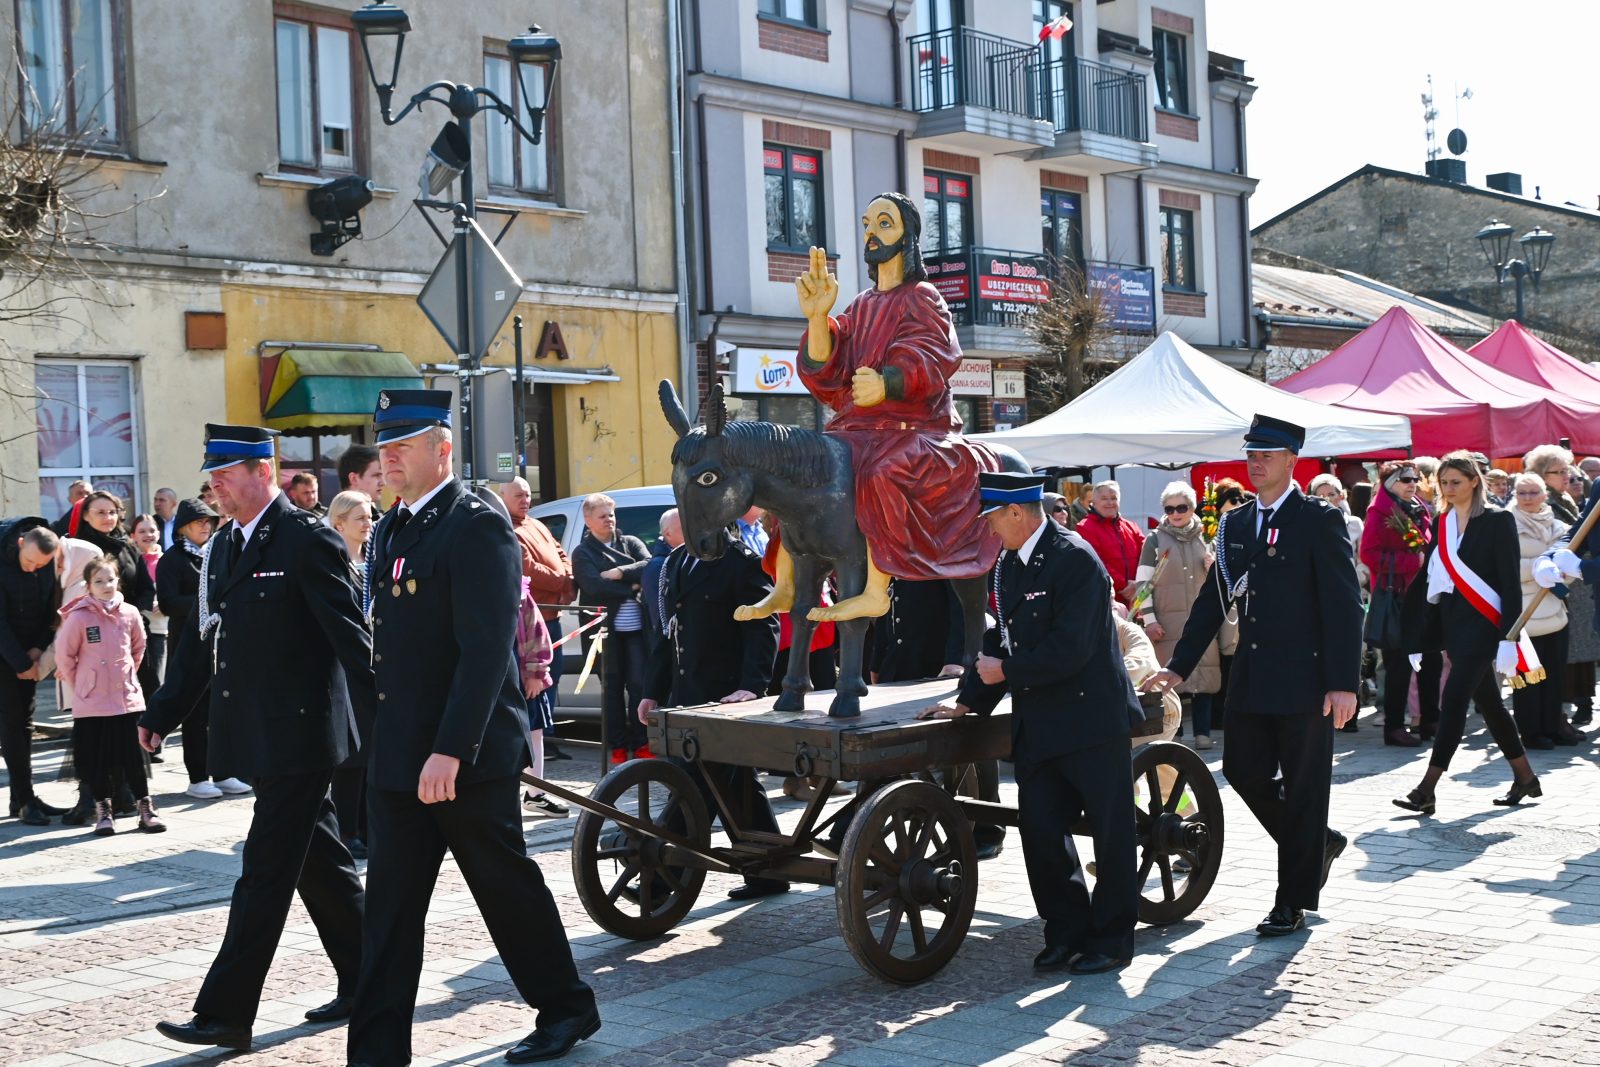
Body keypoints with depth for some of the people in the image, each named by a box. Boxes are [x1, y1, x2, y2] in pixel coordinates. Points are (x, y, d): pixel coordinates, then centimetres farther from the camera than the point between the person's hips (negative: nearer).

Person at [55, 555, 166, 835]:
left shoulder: (129, 613, -1)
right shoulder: (78, 617, -10)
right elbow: (64, 656, -2)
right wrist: (81, 683, 5)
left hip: (127, 697, 2)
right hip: (92, 702, -2)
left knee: (133, 756, 5)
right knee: (97, 759, 5)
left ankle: (146, 808, 13)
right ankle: (102, 810, 17)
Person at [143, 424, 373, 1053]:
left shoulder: (307, 540, -12)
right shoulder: (222, 548, 12)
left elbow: (349, 635, -16)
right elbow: (203, 639, 17)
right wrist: (163, 713, 14)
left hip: (298, 736, -8)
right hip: (255, 736, 8)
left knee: (265, 872, -5)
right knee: (321, 863, 16)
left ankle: (226, 1014, -1)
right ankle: (362, 984, 27)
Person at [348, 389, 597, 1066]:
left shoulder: (476, 527, -14)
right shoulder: (390, 530, 14)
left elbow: (486, 651, -21)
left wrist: (450, 751, -25)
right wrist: (381, 743, 13)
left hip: (467, 756, -8)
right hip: (395, 757, 8)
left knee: (508, 885, 7)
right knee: (390, 905, 6)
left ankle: (567, 1009, 26)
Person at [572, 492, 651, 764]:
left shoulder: (631, 543, 15)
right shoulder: (582, 553, 5)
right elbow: (595, 587, -10)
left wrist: (619, 573, -12)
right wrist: (632, 588, -8)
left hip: (637, 626, 2)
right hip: (607, 628, -2)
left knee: (639, 684, 1)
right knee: (612, 686, 2)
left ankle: (640, 744, 9)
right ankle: (618, 747, 7)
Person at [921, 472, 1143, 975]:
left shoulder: (1075, 560, -16)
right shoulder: (1007, 564, 11)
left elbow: (1070, 650, -23)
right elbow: (1002, 639, 17)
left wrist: (1006, 670, -13)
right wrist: (968, 701, 10)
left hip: (1092, 717, -8)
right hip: (1038, 724, 8)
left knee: (1110, 833, 3)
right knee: (1039, 829, 7)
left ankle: (1111, 939, 14)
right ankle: (1068, 930, 21)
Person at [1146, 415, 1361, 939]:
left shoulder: (1320, 520, -8)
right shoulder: (1235, 523, 11)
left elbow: (1344, 605, -12)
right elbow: (1214, 599, 13)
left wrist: (1344, 683, -18)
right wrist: (1178, 666, 8)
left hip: (1305, 679, -6)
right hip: (1251, 678, 6)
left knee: (1303, 787, 3)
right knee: (1244, 772, 9)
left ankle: (1294, 902, 13)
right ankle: (1318, 842, 33)